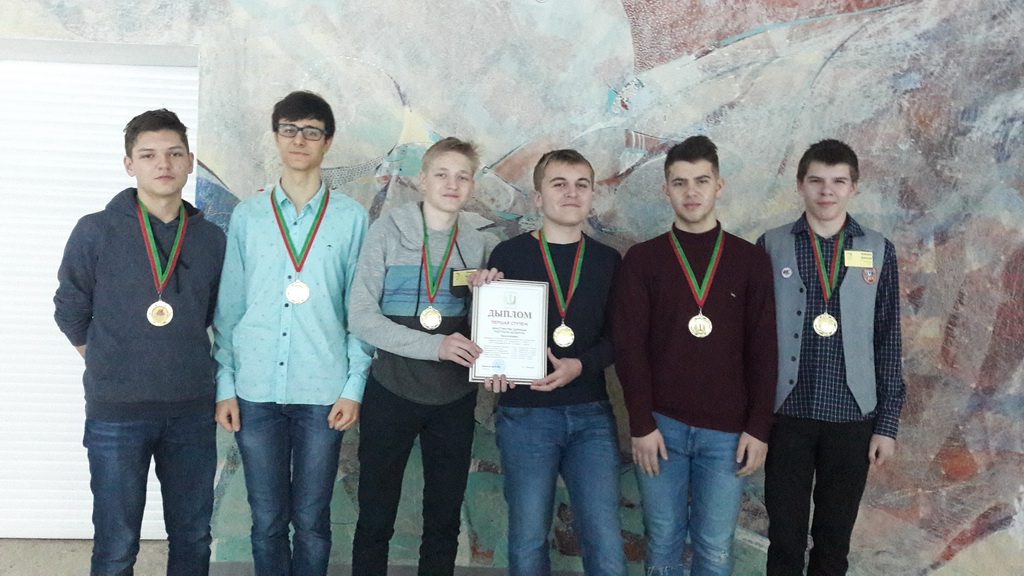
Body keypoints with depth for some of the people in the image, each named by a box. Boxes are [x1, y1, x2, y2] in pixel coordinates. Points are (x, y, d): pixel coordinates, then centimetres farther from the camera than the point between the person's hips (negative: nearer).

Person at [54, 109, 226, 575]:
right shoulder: (95, 232, -5)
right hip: (116, 414, -3)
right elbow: (71, 313, 4)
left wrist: (185, 365, 10)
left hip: (192, 411, 3)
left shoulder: (211, 239, 4)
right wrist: (111, 370, 7)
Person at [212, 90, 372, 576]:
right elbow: (228, 307, 8)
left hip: (323, 392, -1)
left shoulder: (352, 218, 4)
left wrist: (354, 386, -4)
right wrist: (224, 385, 2)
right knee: (267, 522, 8)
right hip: (256, 391, 1)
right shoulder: (247, 216, 8)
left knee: (311, 523, 6)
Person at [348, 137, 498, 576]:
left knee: (444, 522, 12)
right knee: (375, 521, 7)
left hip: (455, 399, 3)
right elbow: (361, 316, -11)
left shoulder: (481, 244, 6)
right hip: (391, 393, -3)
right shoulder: (388, 231, -4)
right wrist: (434, 346, -21)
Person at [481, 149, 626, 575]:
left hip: (591, 412, 2)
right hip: (525, 412, -1)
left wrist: (580, 366, -14)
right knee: (528, 541, 5)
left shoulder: (608, 260, 9)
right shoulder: (508, 255, 3)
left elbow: (616, 337, 5)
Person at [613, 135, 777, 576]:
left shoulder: (750, 260, 6)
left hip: (727, 431, 0)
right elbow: (629, 346, -1)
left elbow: (762, 350, 4)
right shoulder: (642, 259, 4)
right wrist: (641, 424, -8)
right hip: (660, 426, 0)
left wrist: (758, 428, -2)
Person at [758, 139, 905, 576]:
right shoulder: (772, 246, 1)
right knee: (785, 538, 5)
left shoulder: (878, 251, 4)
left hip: (852, 416, 1)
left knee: (835, 540, 11)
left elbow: (888, 341, 5)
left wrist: (888, 422, 2)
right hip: (787, 413, -1)